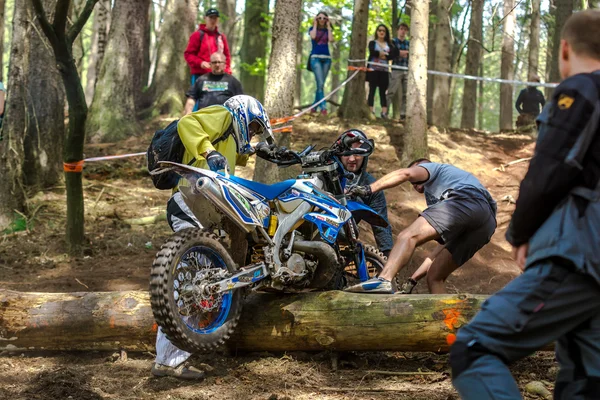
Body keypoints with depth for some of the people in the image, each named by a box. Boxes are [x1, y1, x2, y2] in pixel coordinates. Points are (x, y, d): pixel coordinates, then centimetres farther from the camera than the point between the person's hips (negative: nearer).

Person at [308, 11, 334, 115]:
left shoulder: (327, 30, 15)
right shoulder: (312, 29, 8)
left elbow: (331, 39, -5)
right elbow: (313, 36, -15)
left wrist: (328, 26, 2)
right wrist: (315, 25, -2)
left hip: (326, 58, 4)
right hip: (315, 57, -4)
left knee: (321, 84, 3)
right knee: (320, 83, -18)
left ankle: (315, 107, 12)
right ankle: (323, 107, -25)